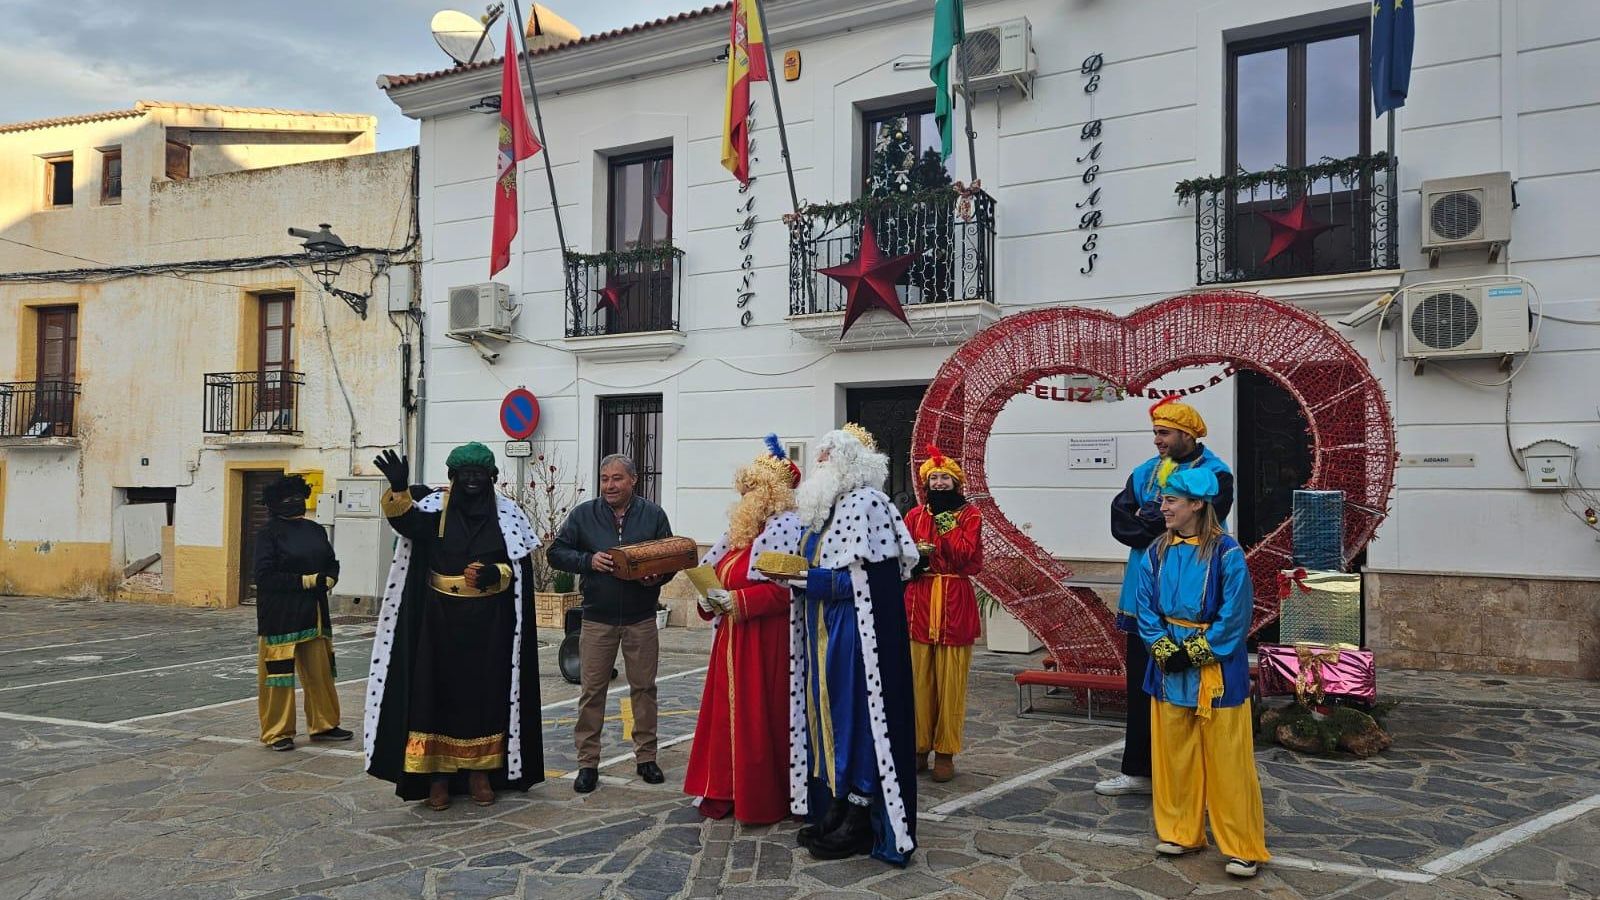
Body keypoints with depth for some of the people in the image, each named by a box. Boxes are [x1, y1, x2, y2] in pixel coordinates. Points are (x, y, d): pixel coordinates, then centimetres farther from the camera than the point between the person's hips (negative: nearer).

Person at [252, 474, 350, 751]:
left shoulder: (315, 530, 12)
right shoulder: (269, 532, -6)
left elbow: (332, 563, 17)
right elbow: (264, 574, -15)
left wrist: (327, 580, -6)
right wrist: (306, 580, -16)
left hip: (314, 613, 6)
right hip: (281, 616, -6)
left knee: (321, 671, 10)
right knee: (278, 672, 0)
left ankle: (323, 724, 23)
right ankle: (277, 732, 10)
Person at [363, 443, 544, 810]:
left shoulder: (507, 514, 2)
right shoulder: (435, 507, 0)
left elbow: (521, 567, 0)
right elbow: (407, 520, -21)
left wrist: (494, 574, -20)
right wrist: (399, 489, -41)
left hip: (489, 623, 1)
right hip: (440, 619, 0)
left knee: (484, 691, 5)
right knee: (439, 690, 1)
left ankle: (479, 769, 16)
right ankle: (438, 773, 9)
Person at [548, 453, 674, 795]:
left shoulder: (653, 515, 2)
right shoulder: (584, 514, 2)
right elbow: (556, 552, 2)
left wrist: (657, 577, -15)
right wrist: (588, 561, -16)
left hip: (641, 619, 0)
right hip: (597, 619, 0)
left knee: (644, 688, 8)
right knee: (592, 690, 3)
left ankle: (646, 757, 20)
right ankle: (587, 762, 11)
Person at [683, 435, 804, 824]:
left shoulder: (786, 529, -12)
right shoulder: (742, 530, 15)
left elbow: (786, 588, -22)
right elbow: (715, 574, 22)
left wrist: (737, 600, -21)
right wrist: (711, 597, 1)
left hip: (764, 642, -9)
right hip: (732, 639, 9)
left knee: (759, 716, -3)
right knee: (727, 713, 10)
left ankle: (763, 799, 8)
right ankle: (726, 791, 19)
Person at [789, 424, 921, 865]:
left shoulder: (866, 504, -14)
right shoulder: (828, 507, 13)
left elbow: (865, 583, -19)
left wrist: (804, 578, -18)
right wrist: (797, 577, 1)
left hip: (855, 637, -9)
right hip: (824, 636, 9)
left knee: (855, 714, -2)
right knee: (829, 713, 11)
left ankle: (861, 820, 7)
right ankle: (835, 807, 20)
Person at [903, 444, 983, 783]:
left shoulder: (969, 515, 4)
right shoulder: (915, 515, 12)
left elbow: (968, 558, -8)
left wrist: (945, 525, -10)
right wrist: (914, 557, -12)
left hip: (955, 604, -2)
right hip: (919, 602, 2)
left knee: (951, 681, -1)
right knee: (919, 678, 2)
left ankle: (945, 753, 6)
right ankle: (919, 748, 12)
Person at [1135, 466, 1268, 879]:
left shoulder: (1226, 552, -12)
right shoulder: (1157, 552, 3)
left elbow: (1235, 614, -14)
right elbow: (1145, 606, 3)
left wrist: (1195, 653, -14)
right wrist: (1165, 649, -10)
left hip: (1217, 667, -5)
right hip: (1169, 665, 5)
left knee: (1226, 758, 0)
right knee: (1174, 752, 12)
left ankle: (1243, 846, 9)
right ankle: (1181, 832, 25)